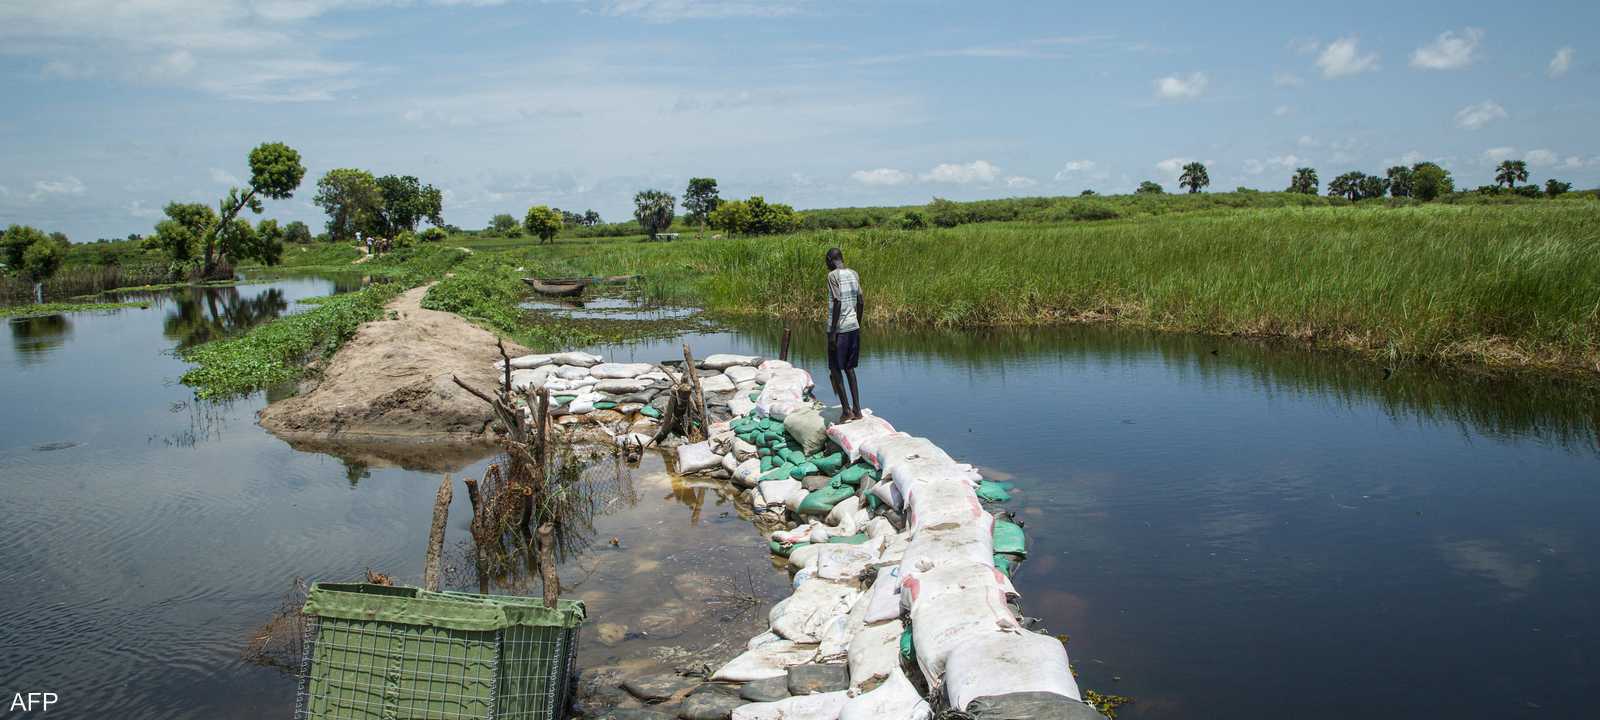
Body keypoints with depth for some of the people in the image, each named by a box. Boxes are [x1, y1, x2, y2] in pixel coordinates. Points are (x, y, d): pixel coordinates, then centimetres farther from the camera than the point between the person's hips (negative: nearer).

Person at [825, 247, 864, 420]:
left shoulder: (833, 276, -10)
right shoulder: (854, 274, 11)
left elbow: (837, 303, -18)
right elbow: (861, 303, 11)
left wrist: (832, 333, -16)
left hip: (839, 328, -7)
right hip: (853, 327, 7)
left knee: (835, 369, 3)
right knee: (849, 368, 14)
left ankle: (847, 411, 1)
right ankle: (857, 410, 11)